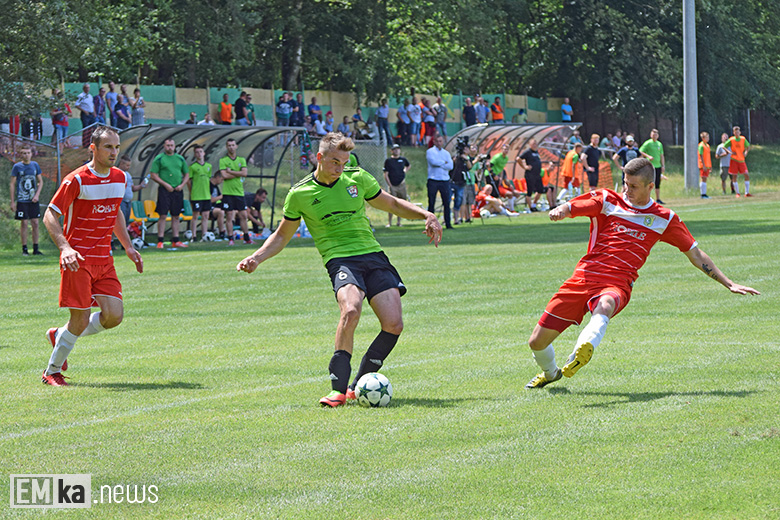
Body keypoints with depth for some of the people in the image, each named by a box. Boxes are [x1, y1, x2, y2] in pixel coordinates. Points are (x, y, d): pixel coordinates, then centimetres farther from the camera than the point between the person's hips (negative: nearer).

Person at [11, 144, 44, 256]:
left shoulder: (35, 165, 7)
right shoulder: (17, 167, -2)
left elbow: (40, 181, 13)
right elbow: (12, 184, 0)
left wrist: (37, 195, -3)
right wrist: (12, 202, -4)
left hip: (33, 200, 3)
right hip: (22, 200, -3)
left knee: (35, 223, 2)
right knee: (24, 223, -3)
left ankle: (35, 249, 9)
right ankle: (24, 249, 4)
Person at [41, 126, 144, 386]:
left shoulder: (120, 178, 9)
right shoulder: (77, 180, -12)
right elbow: (50, 216, -10)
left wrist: (128, 247, 16)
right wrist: (65, 247, -24)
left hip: (104, 259, 6)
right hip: (78, 260, -6)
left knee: (114, 316, -6)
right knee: (81, 319, -8)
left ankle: (60, 335, 19)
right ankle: (52, 372, 13)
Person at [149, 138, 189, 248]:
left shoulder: (180, 159, 13)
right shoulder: (159, 159, 0)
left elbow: (187, 174, 18)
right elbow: (153, 175, -4)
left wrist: (182, 185, 0)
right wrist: (165, 184, -12)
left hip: (178, 190, 4)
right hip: (164, 190, -4)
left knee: (176, 216, 8)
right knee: (163, 215, -8)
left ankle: (175, 241, 13)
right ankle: (160, 241, -7)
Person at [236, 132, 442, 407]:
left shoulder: (357, 178, 9)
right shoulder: (300, 194, 3)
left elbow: (392, 204, 22)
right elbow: (282, 235, 17)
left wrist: (426, 215, 8)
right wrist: (256, 257, 2)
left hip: (373, 255, 3)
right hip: (340, 259, -3)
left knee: (393, 324, -14)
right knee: (351, 310, -34)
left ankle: (358, 386, 2)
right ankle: (338, 389, -28)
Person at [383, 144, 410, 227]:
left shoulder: (403, 159, 10)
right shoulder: (388, 160, 1)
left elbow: (409, 165, 33)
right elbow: (386, 175, -1)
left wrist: (405, 171, 14)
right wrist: (390, 185, -8)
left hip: (402, 185, 3)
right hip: (392, 186, -3)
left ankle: (399, 222, 11)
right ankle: (389, 222, -2)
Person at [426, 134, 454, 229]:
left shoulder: (446, 153, 15)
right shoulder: (430, 152, 5)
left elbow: (450, 166, 1)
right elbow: (433, 161, -15)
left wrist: (438, 164, -8)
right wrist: (444, 162, -3)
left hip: (445, 180, 3)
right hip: (433, 180, -3)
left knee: (447, 203, 0)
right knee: (431, 203, -3)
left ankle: (448, 224, 4)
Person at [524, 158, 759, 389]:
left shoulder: (665, 219, 11)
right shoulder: (607, 200, 10)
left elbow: (695, 254, 17)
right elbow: (567, 208, 4)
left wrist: (729, 284, 13)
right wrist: (558, 212, -22)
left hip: (616, 285, -2)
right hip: (583, 276, 2)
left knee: (604, 306, -41)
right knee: (537, 342, 1)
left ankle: (584, 350, -70)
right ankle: (550, 372, 35)